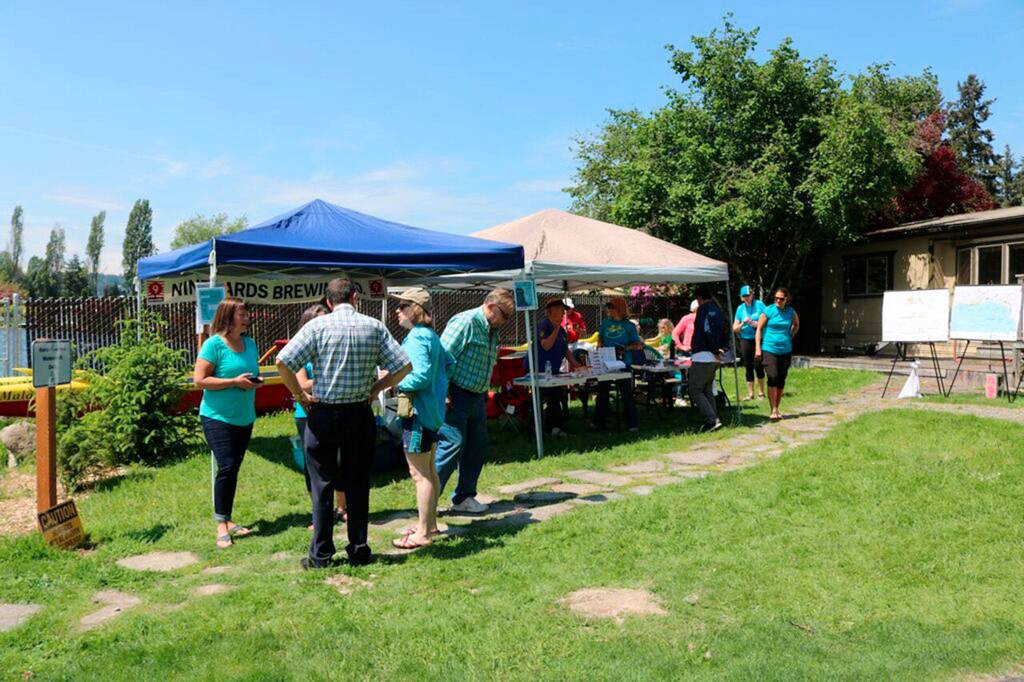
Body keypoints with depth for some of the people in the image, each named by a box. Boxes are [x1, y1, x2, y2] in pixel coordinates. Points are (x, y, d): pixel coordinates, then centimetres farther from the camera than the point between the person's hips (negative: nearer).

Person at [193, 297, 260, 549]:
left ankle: (227, 521, 20)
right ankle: (221, 525, -3)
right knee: (226, 467, -12)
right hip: (218, 417, -7)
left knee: (233, 468, 11)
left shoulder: (250, 343, 8)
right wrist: (234, 381, -20)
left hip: (244, 417, 7)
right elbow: (199, 380, -16)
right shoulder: (214, 344, -12)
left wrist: (255, 381, -1)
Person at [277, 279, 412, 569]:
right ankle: (359, 550, 18)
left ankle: (321, 554, 13)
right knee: (358, 485, 12)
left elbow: (283, 362, -14)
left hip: (323, 414, -2)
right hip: (360, 414, 2)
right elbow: (403, 366, -3)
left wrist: (300, 395, -3)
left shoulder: (318, 325, -6)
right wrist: (375, 389, 5)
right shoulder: (374, 327, 0)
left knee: (322, 485, 8)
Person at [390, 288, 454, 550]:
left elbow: (421, 376, -26)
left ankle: (423, 533, 4)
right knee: (429, 470, 18)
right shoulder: (431, 335, 12)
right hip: (432, 408, 11)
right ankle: (430, 523, 30)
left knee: (419, 473, -3)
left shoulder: (416, 338, -19)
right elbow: (449, 363, 21)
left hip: (418, 411, -11)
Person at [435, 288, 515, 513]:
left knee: (478, 445, 10)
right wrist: (444, 395, -21)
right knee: (453, 443, -10)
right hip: (457, 395, -9)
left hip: (477, 397, 9)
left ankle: (464, 497, 22)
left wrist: (484, 393, 17)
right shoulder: (465, 322, -14)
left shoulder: (491, 330, 15)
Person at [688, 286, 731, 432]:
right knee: (707, 390, 18)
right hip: (714, 359, 9)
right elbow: (726, 330, 19)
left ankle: (712, 420, -13)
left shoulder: (703, 309, -11)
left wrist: (715, 350, -13)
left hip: (702, 356, -9)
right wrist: (722, 348, 10)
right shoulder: (718, 310, 16)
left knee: (695, 391, -4)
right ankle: (713, 420, 17)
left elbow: (707, 331, -21)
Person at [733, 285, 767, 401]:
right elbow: (735, 328, 8)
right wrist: (743, 324, -10)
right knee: (748, 367, 6)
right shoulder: (740, 308, 8)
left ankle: (761, 392, 10)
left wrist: (756, 324, -17)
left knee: (758, 366, -4)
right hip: (745, 340, 3)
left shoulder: (759, 304, 0)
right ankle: (750, 393, 12)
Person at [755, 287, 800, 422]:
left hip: (785, 350, 4)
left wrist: (790, 337, 14)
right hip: (769, 350, -4)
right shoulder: (768, 311, -5)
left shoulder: (791, 312, 5)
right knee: (773, 378, -15)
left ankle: (776, 409, 19)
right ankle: (773, 411, -11)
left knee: (781, 380, 7)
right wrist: (758, 348, -7)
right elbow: (759, 329, -2)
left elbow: (796, 325, 26)